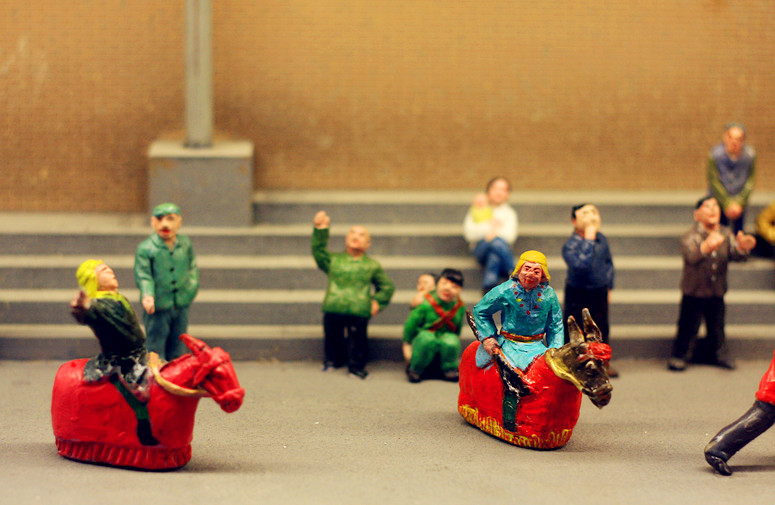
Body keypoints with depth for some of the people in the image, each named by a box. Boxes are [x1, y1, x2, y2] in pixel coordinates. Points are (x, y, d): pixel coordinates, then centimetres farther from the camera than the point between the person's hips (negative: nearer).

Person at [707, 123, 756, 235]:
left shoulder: (750, 154, -17)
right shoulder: (715, 154, -22)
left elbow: (750, 182, -7)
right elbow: (714, 182, -14)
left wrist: (739, 203, -12)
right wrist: (727, 204, -13)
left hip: (739, 200, 2)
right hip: (719, 199, -2)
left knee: (738, 231, 5)